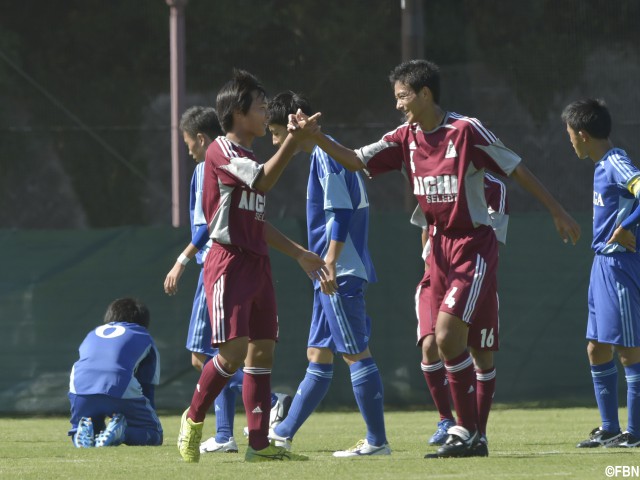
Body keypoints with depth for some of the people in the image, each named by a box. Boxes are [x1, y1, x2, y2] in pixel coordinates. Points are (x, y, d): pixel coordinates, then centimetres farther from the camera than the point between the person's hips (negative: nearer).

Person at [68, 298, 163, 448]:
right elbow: (148, 389, 26)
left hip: (79, 386, 3)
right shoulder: (144, 338, 28)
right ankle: (120, 431, -15)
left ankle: (84, 430, -7)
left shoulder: (93, 334, 38)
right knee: (154, 435, 15)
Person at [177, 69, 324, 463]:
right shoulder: (222, 151, -8)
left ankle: (259, 443, 4)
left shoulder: (248, 157, 20)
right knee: (234, 350, -15)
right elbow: (264, 181, -23)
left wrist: (299, 253, 24)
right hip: (229, 263, -9)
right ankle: (194, 420, 5)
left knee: (263, 350, 4)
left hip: (257, 264, 9)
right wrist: (294, 141, -23)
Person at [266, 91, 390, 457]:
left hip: (341, 274, -10)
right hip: (332, 276, 10)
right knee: (319, 356, 13)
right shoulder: (324, 155, 18)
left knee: (355, 354, -8)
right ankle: (284, 434, 18)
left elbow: (341, 214, -19)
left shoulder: (326, 155, -12)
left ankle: (377, 441, -6)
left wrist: (330, 263, -23)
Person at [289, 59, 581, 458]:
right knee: (445, 342, 6)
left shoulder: (466, 131, -15)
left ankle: (468, 431, -8)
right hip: (441, 244, 7)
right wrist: (314, 135, -11)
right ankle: (470, 433, 14)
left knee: (448, 335, -17)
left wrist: (558, 212, -6)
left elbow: (517, 169, -9)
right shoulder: (406, 138, 4)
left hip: (474, 247, -7)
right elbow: (355, 160, 4)